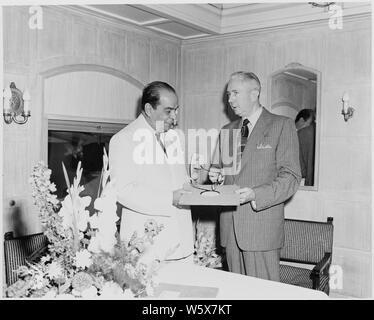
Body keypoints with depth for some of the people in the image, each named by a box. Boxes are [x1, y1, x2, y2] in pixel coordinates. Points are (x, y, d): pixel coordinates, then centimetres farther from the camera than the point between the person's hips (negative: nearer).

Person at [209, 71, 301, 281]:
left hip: (262, 227, -5)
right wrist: (215, 175, 2)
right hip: (230, 227, 5)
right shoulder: (227, 131, 17)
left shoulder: (282, 126, -2)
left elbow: (291, 177, -8)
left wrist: (256, 194, -21)